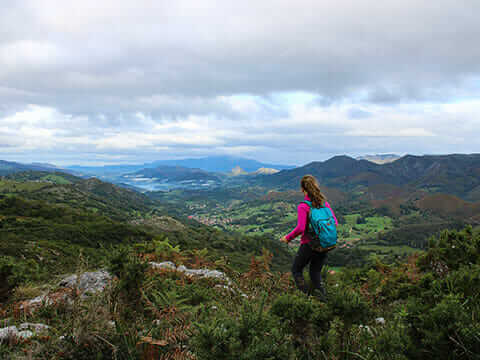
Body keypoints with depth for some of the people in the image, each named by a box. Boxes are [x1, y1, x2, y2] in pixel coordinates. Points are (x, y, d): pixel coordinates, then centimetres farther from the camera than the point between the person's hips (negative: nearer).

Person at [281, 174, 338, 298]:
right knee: (316, 272, 22)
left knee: (296, 270, 18)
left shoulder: (303, 206, -16)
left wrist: (288, 238, -9)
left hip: (308, 244, -5)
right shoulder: (324, 203, 0)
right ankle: (322, 296, 6)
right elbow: (335, 222, 1)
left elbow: (300, 228, -23)